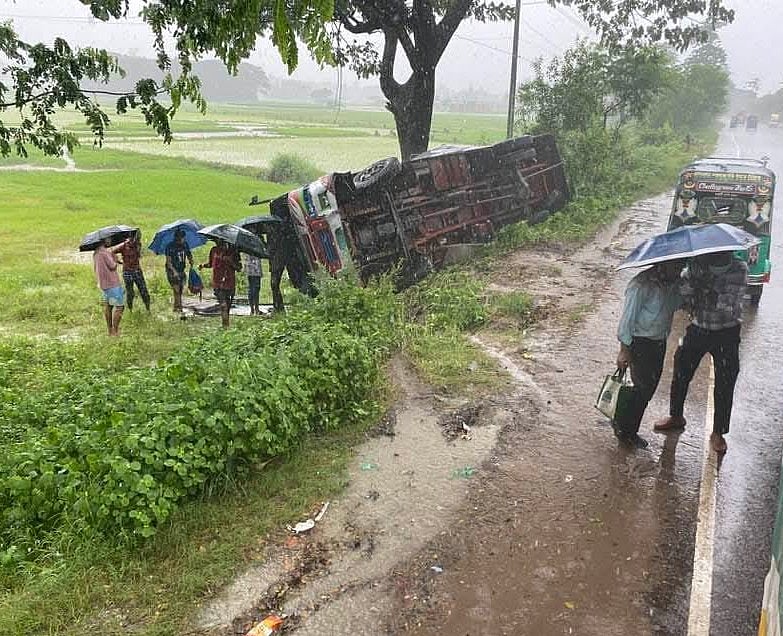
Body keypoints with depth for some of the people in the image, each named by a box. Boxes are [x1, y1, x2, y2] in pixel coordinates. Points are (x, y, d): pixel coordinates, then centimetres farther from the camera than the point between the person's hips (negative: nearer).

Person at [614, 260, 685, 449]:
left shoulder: (674, 284, 5)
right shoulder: (642, 285, -19)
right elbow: (627, 318, -17)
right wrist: (624, 350, -17)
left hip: (660, 343, 8)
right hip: (640, 343, -8)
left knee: (649, 387, 12)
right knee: (644, 387, -6)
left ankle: (629, 429, 25)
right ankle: (624, 428, 12)